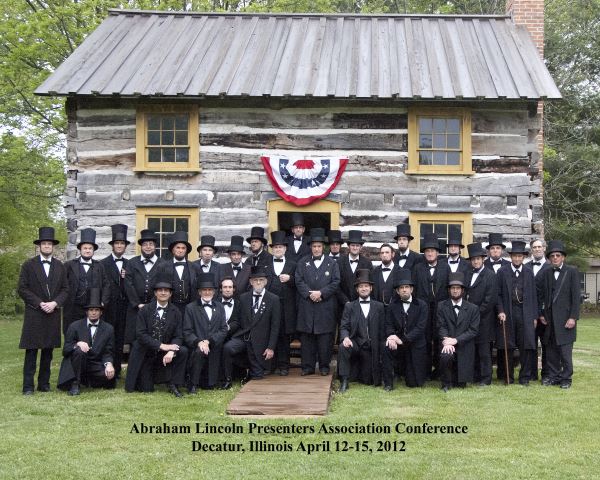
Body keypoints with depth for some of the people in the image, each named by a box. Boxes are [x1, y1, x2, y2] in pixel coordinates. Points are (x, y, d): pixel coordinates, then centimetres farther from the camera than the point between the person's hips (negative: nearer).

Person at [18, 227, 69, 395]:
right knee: (31, 351, -3)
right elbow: (22, 289, -3)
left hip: (53, 315, 3)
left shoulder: (60, 266, 12)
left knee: (48, 351, 6)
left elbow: (65, 289, 9)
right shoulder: (28, 265, 2)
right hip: (33, 315, -3)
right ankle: (28, 386, 0)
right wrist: (40, 303, -11)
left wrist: (55, 303, -9)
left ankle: (44, 383, 14)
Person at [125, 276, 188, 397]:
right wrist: (161, 346, -24)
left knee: (183, 351, -27)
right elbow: (141, 334, -14)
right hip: (145, 354, -2)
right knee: (146, 389, -6)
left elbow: (178, 336, -6)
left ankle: (173, 385, -13)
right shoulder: (144, 311, -5)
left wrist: (171, 351, -27)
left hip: (165, 353, 2)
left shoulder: (175, 312, 0)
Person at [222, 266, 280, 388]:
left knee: (257, 376, -2)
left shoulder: (273, 299, 0)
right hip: (242, 337, 1)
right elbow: (239, 321, 10)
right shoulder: (243, 298, 9)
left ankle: (252, 373, 35)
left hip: (259, 343, -1)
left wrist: (271, 348, -7)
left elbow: (275, 326, -1)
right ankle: (227, 379, -14)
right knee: (227, 348, -30)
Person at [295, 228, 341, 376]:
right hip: (307, 306, 1)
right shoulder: (303, 263, 12)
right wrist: (309, 294, -11)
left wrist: (321, 293, -12)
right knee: (306, 337, 2)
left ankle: (324, 366, 9)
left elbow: (335, 283, 1)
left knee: (325, 338, 0)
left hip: (326, 307, -1)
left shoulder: (332, 263, 9)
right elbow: (299, 281, 4)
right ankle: (307, 366, 8)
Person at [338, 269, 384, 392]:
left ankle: (363, 370, 38)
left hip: (371, 347, 1)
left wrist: (381, 349, 0)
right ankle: (344, 381, -25)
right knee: (343, 347, -36)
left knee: (369, 382, 0)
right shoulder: (349, 306, 6)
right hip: (355, 343, -1)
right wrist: (345, 337, -25)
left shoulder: (379, 306, 8)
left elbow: (382, 329, 7)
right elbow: (344, 327, -3)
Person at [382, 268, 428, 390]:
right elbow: (389, 325, 0)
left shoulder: (422, 306, -3)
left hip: (416, 346, -1)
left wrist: (403, 340, -24)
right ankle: (388, 383, -17)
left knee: (415, 383, -1)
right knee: (386, 348, -33)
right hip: (399, 345, 1)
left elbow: (420, 328, -12)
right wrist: (391, 335, -24)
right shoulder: (392, 306, 7)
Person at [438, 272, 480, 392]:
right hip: (448, 346, -1)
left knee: (461, 384, -1)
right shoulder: (442, 306, 5)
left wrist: (455, 340, -17)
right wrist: (446, 341, -22)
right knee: (446, 356, -36)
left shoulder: (473, 309, 4)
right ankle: (446, 383, -11)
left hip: (464, 349, 1)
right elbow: (441, 327, -2)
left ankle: (457, 380, 39)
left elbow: (473, 330, -4)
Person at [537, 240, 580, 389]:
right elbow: (540, 295, 14)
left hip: (565, 318, -4)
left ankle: (566, 378, 6)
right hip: (549, 318, 4)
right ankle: (553, 376, 17)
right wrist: (541, 314, 6)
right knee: (551, 350, 7)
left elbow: (576, 296, -5)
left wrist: (573, 317, -11)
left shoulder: (572, 271, -1)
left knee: (565, 350, -4)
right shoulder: (546, 273, 11)